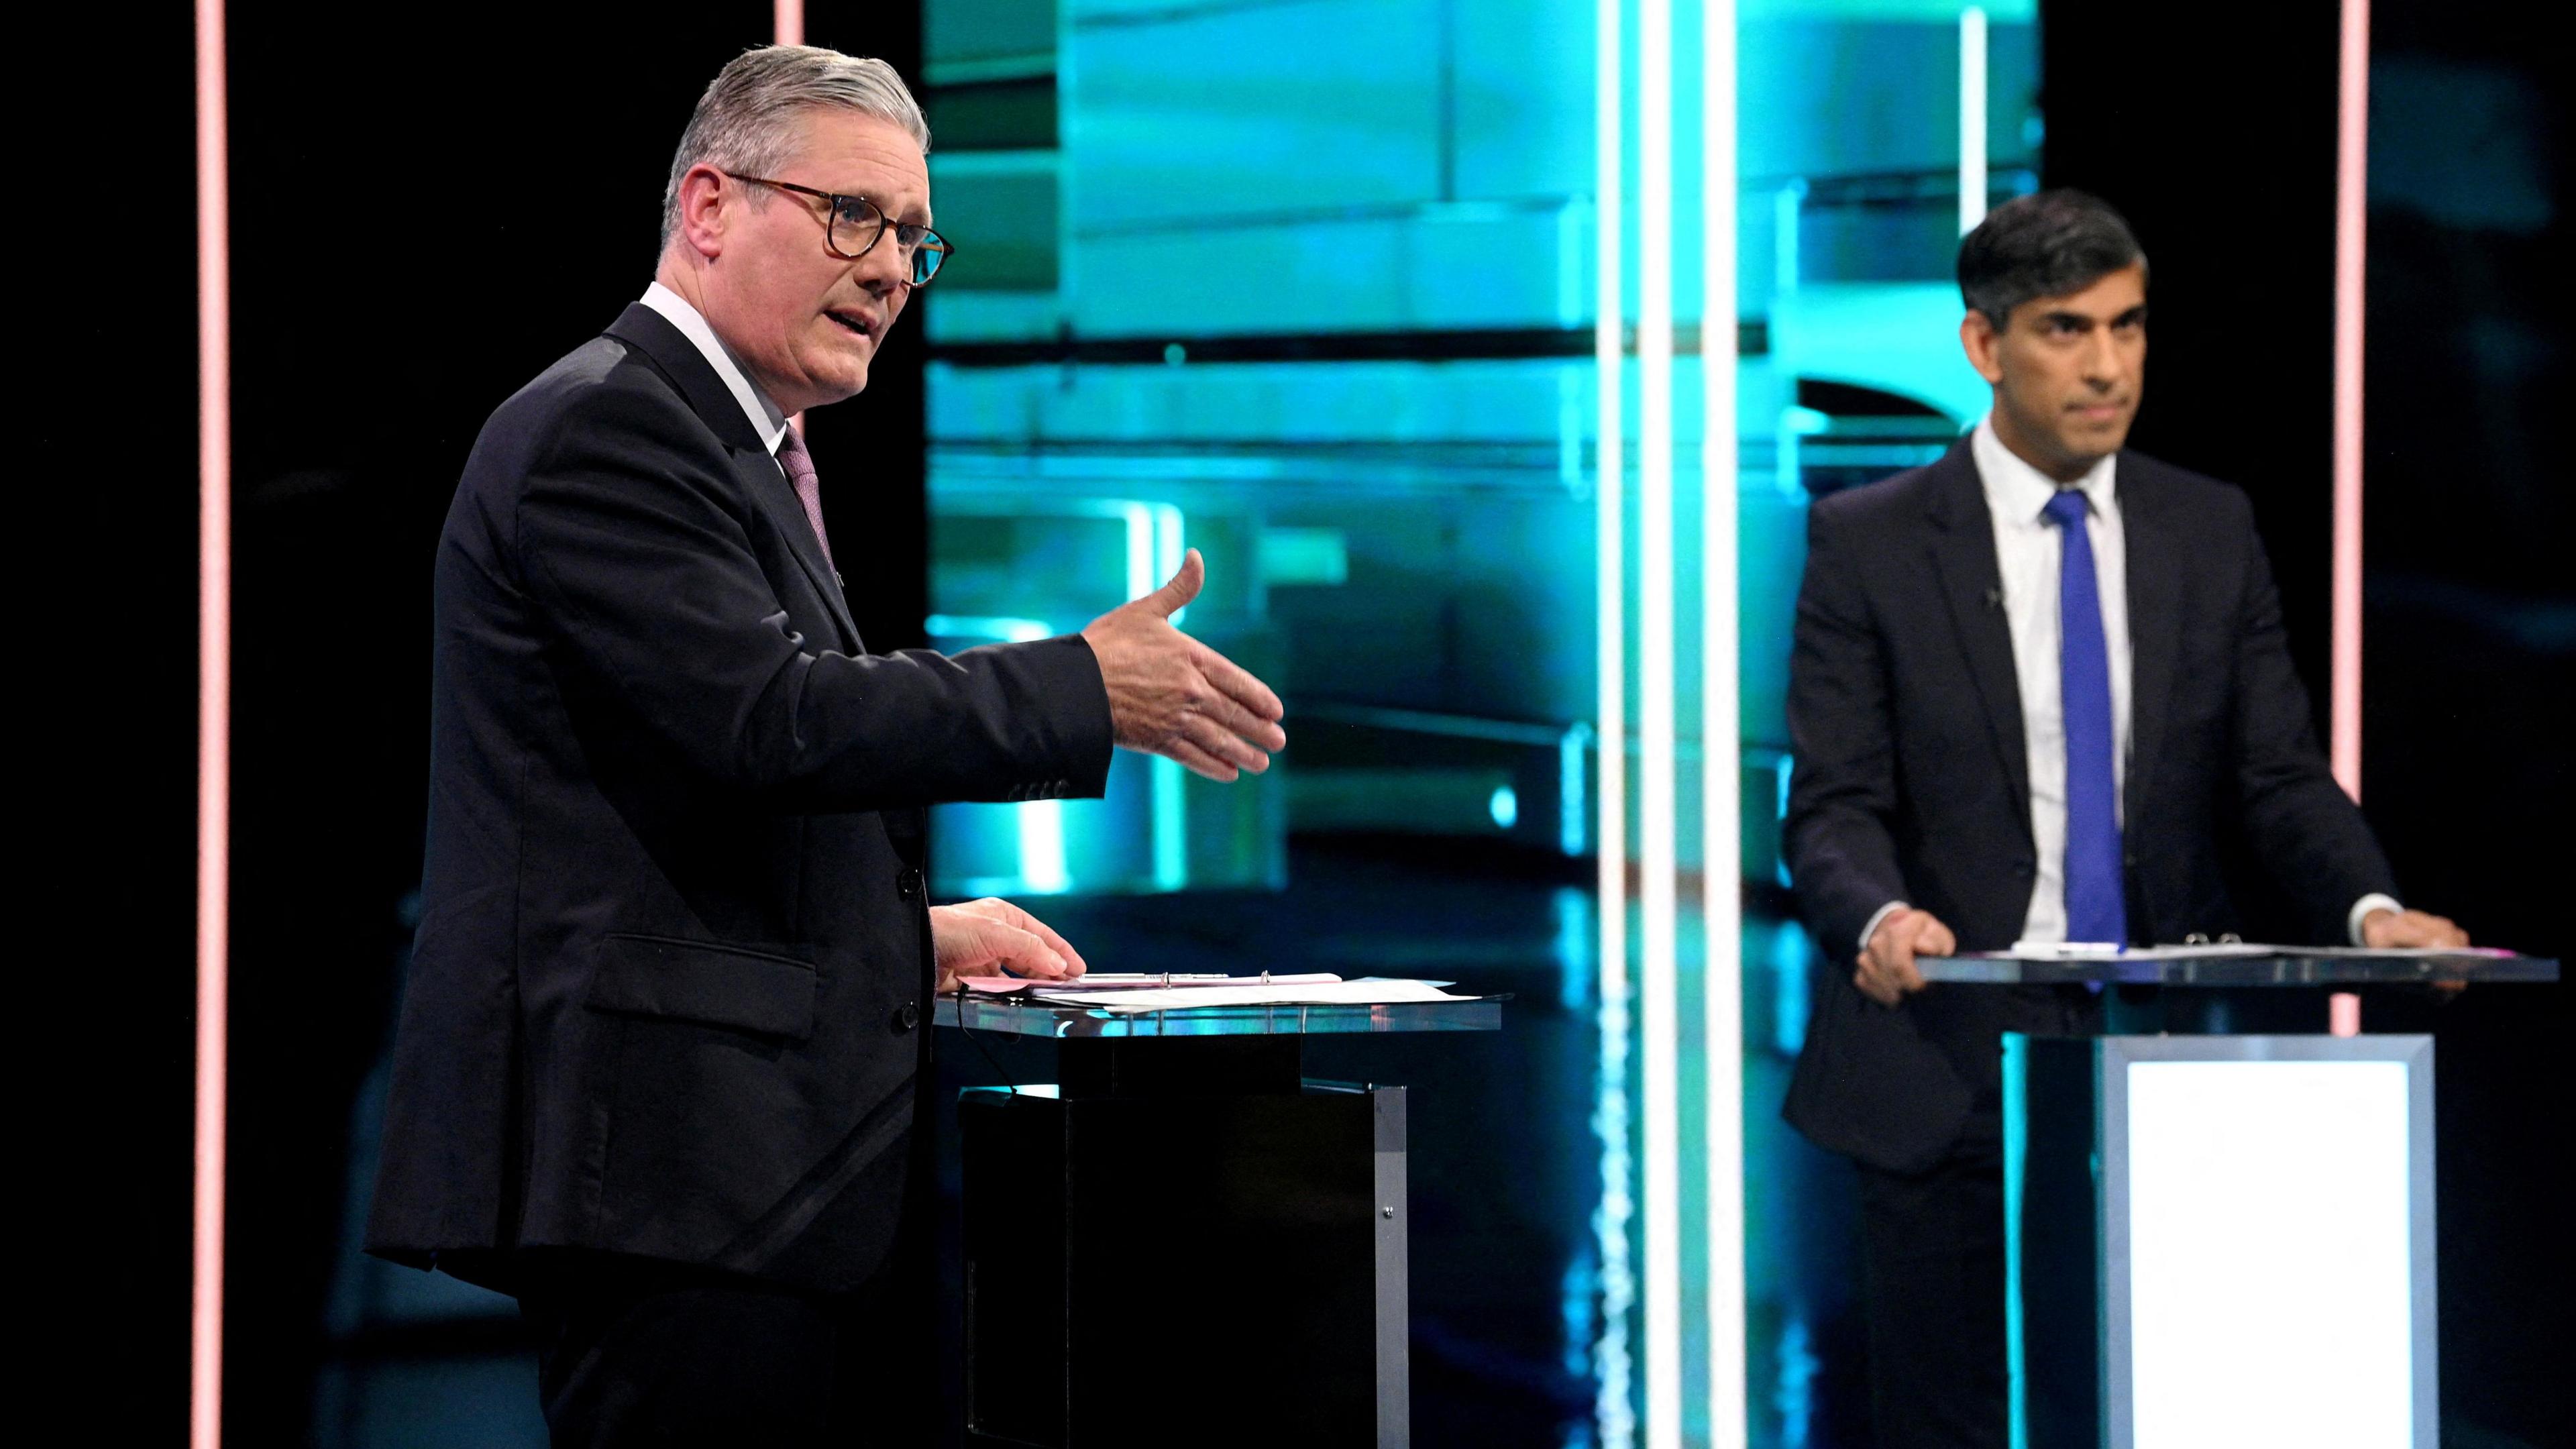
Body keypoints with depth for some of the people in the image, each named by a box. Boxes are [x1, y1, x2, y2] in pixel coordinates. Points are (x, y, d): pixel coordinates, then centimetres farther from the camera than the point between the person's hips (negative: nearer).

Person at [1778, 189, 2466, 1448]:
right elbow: (1834, 805, -5)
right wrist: (1879, 919, -27)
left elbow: (2278, 776, 6)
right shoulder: (1869, 541, 1)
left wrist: (2368, 907, -15)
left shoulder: (2212, 531, 10)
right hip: (1951, 1062, -2)